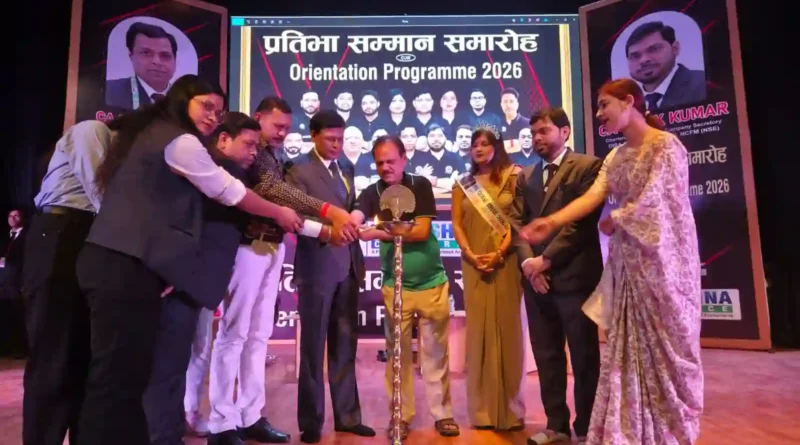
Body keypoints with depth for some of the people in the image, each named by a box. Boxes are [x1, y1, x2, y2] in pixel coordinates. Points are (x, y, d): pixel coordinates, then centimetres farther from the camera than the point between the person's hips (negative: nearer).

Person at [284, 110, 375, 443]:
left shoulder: (347, 170, 16)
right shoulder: (299, 170, -4)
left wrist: (358, 255, 8)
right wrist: (327, 233, -30)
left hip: (348, 268, 6)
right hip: (317, 269, -5)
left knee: (345, 346, 11)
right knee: (313, 347, 5)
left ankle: (347, 416, 23)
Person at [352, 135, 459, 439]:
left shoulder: (421, 185, -5)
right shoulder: (372, 193, -3)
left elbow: (421, 230, -14)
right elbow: (355, 218, -22)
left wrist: (380, 233, -19)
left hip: (432, 283, -1)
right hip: (395, 286, 1)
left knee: (436, 352, 8)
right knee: (398, 353, 6)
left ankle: (442, 413, 21)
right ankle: (401, 416, 20)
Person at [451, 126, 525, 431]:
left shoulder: (511, 178, 5)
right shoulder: (462, 184, 12)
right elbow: (457, 224, 6)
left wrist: (499, 253, -14)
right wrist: (470, 254, -9)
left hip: (505, 262, -2)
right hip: (474, 265, 2)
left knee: (507, 327, 2)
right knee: (479, 329, 3)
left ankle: (510, 408, 12)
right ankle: (483, 409, 12)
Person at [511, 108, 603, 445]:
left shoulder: (587, 166, -1)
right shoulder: (526, 176, 18)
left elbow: (582, 220, -11)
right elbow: (517, 222, 9)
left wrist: (546, 259, -12)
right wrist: (528, 261, -7)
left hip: (574, 275, -5)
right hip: (536, 277, 6)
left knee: (584, 357, 5)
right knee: (546, 356, 11)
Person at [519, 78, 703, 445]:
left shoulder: (665, 145, -9)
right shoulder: (615, 157, 12)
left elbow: (650, 201, -18)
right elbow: (592, 197, -2)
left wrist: (613, 221, -2)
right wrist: (551, 222, -16)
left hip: (661, 259, -7)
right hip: (627, 262, 7)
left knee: (665, 344, 5)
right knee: (628, 345, 10)